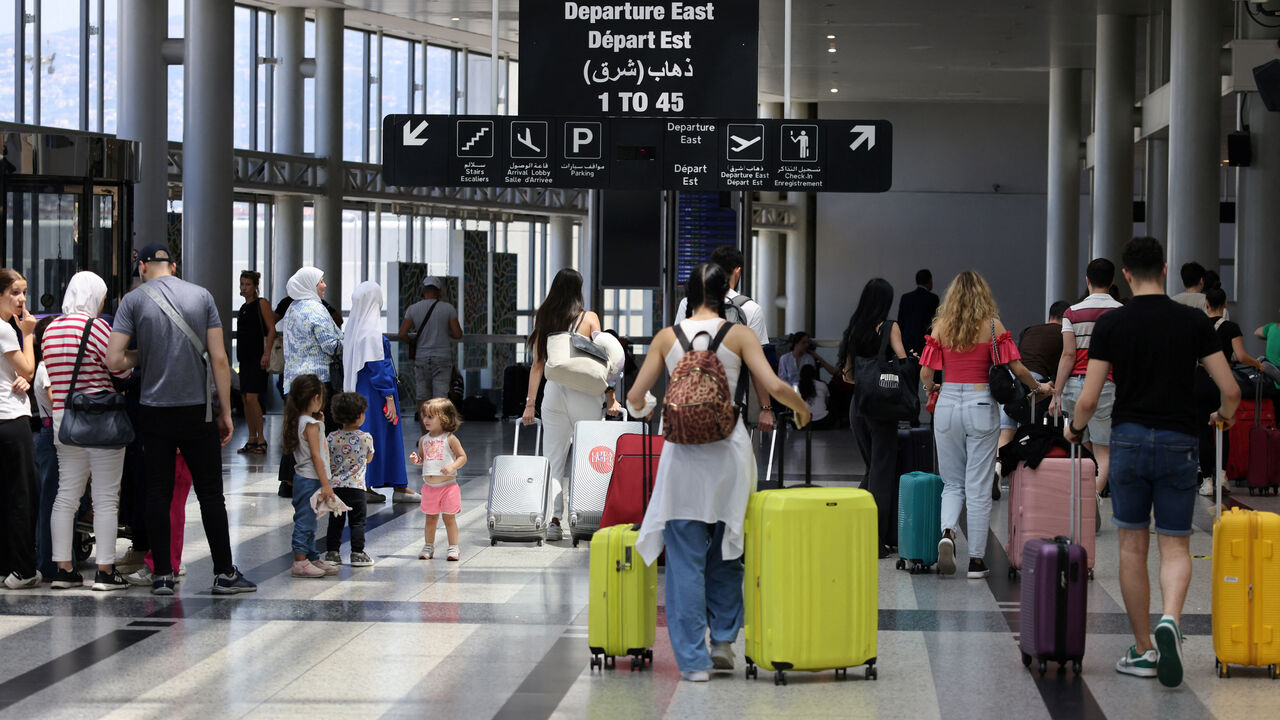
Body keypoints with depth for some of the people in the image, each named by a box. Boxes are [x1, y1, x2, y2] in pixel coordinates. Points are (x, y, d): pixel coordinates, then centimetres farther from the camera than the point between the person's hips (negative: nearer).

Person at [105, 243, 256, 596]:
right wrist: (225, 412, 3)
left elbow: (114, 361, -10)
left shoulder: (134, 300, -3)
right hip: (197, 409, 1)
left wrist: (141, 355, 11)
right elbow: (219, 359, -2)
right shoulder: (201, 296, 1)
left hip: (154, 412, 0)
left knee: (158, 493, 7)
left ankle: (163, 576, 7)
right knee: (210, 493, 7)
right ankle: (224, 573, 9)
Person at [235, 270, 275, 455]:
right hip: (244, 356, 8)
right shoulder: (243, 308, 17)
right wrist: (240, 355, 19)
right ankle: (252, 440, 12)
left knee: (252, 398, -16)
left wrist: (266, 353, -19)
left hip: (257, 356, -8)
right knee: (246, 399, 7)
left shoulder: (261, 303, -5)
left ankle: (261, 439, -11)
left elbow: (271, 330, -11)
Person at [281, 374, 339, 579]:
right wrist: (325, 484, -17)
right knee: (305, 520, -7)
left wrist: (320, 423, 15)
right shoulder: (311, 424, -16)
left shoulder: (299, 422, 11)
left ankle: (313, 558, 22)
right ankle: (300, 562, -6)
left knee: (307, 521, 15)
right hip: (310, 479, -9)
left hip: (302, 478, 9)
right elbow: (316, 456, -18)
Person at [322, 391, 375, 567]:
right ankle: (357, 553, 6)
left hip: (335, 485, 3)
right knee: (357, 521, 6)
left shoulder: (331, 438, -3)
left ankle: (332, 552, 11)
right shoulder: (366, 438, -8)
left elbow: (326, 462, 4)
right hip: (356, 486, -3)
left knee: (335, 520, 10)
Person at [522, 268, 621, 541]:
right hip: (584, 393, -2)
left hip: (553, 392, 3)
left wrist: (530, 403, 11)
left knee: (553, 461, 5)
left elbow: (537, 365, 8)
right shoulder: (588, 318, -1)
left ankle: (553, 519, -3)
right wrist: (611, 398, 2)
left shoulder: (543, 319, 7)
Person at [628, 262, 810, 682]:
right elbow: (774, 387, -8)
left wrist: (643, 409, 29)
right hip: (727, 449, 0)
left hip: (683, 455, 0)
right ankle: (723, 639, 18)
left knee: (685, 557, 3)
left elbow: (635, 396, 5)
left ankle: (693, 659, 2)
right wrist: (801, 407, 13)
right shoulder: (739, 335, 0)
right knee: (726, 552, 18)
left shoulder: (667, 337, 4)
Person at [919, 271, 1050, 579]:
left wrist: (931, 389, 24)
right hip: (981, 405, -2)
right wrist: (1038, 387, 15)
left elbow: (925, 373, 1)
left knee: (952, 483, 14)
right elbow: (1017, 369, -4)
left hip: (948, 404, 2)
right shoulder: (992, 326, -3)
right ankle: (976, 561, 6)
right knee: (979, 486, 4)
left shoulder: (941, 326, 2)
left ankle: (947, 532, -14)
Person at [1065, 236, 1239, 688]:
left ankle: (1143, 651, 13)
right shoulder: (1194, 321, -1)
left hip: (1129, 440, 0)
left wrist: (1074, 429, 16)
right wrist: (1224, 416, 21)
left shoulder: (1111, 324, -4)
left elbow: (1088, 399, -5)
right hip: (1178, 444, 0)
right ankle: (1170, 620, -23)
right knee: (1175, 547, 6)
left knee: (1132, 547, 10)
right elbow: (1230, 390, -2)